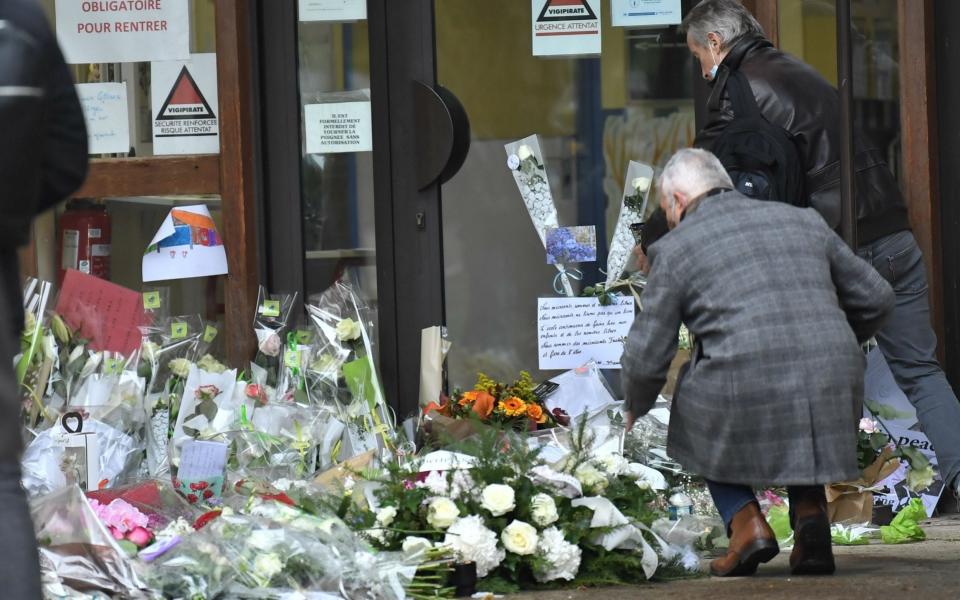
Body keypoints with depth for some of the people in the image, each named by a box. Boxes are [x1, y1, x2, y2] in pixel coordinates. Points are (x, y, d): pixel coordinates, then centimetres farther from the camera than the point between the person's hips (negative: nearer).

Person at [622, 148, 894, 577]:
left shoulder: (675, 248, 8)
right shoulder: (804, 221, 21)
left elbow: (646, 356, 7)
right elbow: (875, 298, 24)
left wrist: (636, 410, 28)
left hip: (744, 396, -4)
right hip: (834, 390, 4)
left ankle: (745, 521, 7)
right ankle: (809, 509, 11)